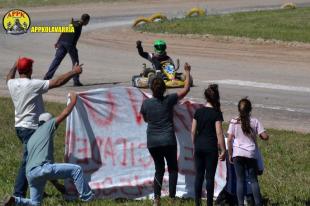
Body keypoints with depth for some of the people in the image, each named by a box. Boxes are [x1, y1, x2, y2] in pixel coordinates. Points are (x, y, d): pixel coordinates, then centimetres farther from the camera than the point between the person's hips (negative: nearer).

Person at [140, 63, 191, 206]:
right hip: (168, 140, -2)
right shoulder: (169, 100, -8)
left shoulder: (146, 103, -3)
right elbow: (186, 89, 1)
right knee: (172, 168, 12)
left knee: (159, 169, 15)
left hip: (152, 142, 2)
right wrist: (187, 72, 11)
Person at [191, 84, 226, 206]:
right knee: (210, 177, 1)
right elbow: (219, 133, -11)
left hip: (199, 146, 4)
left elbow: (193, 131, 7)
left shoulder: (198, 112, 4)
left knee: (199, 175, 10)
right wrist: (223, 150, -6)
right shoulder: (216, 113, -9)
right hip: (211, 147, -4)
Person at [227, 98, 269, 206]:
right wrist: (258, 135, 16)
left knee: (240, 180, 5)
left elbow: (229, 140, -4)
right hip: (251, 154, 0)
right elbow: (265, 136, -7)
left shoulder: (234, 122, -2)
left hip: (238, 154, 0)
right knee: (253, 180, 8)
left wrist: (230, 154, 5)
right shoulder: (255, 121, -2)